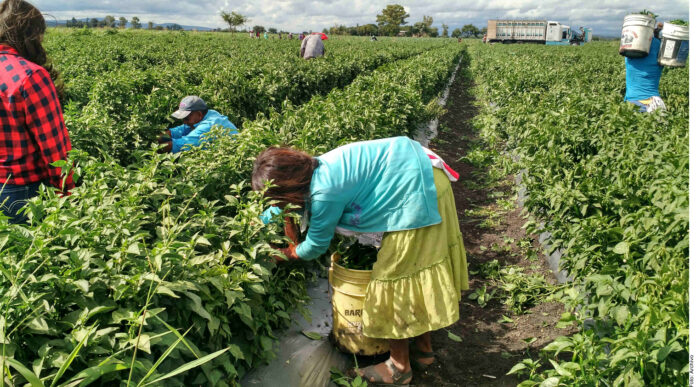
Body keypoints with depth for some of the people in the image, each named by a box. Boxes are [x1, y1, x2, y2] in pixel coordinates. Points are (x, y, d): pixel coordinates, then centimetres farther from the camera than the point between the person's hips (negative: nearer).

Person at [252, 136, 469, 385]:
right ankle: (424, 348, 36)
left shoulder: (325, 193, -23)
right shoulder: (316, 170, 3)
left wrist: (285, 255, 11)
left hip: (417, 195, -10)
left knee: (397, 274, 2)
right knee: (417, 265, 19)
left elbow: (315, 247, -5)